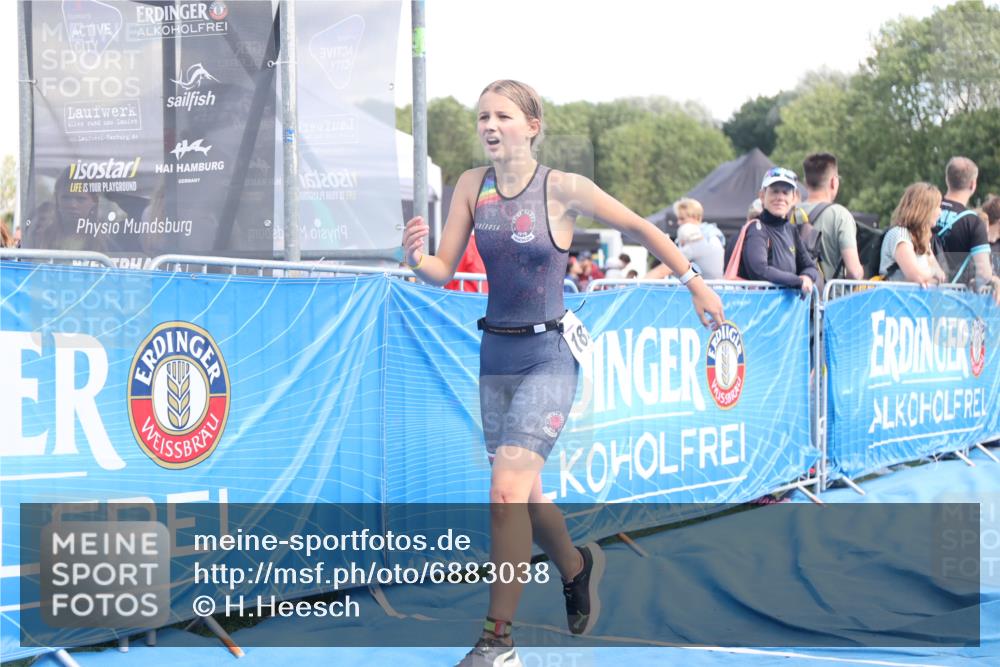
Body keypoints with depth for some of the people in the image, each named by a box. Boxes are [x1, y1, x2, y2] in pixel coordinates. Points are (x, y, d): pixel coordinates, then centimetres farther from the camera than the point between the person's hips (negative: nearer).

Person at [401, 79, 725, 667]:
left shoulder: (564, 188, -11)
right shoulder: (472, 185, 1)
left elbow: (642, 228, 1)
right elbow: (444, 272, 0)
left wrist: (696, 283, 5)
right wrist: (417, 257, -22)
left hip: (547, 356, -5)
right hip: (496, 353, 6)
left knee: (507, 491, -18)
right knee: (524, 493, 17)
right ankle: (578, 566, 47)